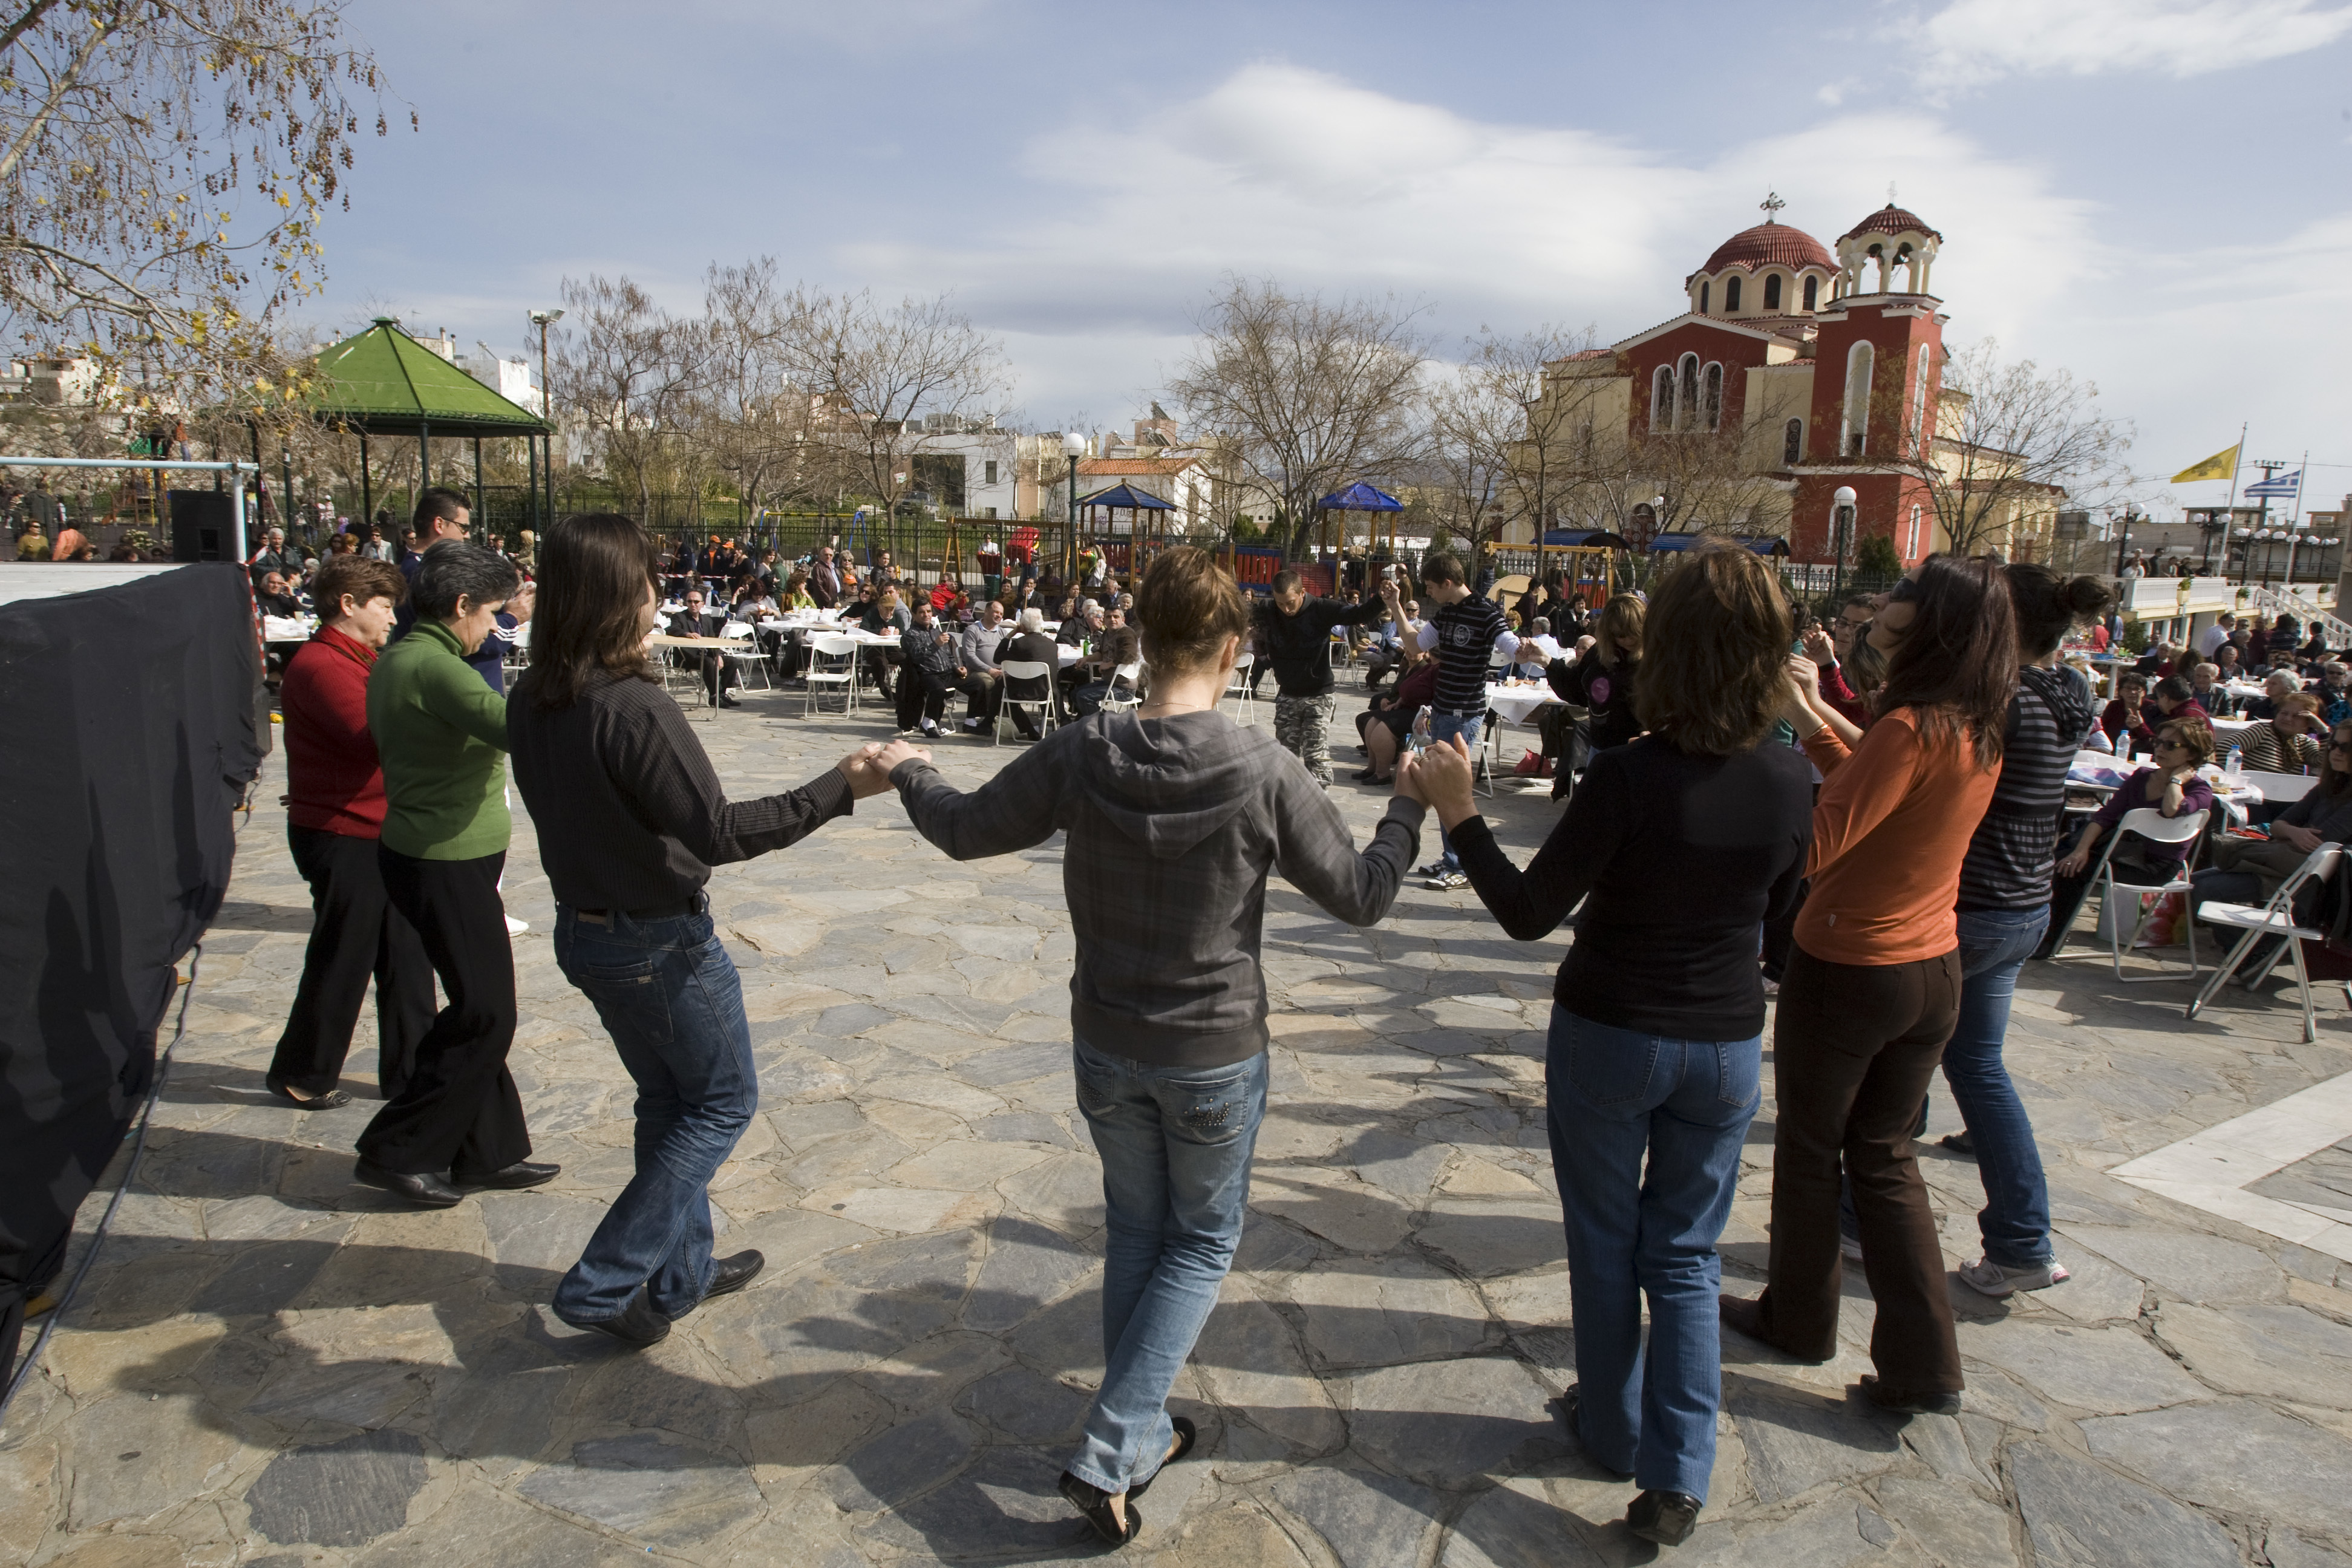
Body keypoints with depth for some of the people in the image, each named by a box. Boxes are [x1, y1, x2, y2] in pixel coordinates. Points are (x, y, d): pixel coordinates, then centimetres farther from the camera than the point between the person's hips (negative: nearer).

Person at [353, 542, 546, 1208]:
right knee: (483, 1015, -1)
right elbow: (517, 728, -31)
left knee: (478, 1009, 15)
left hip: (424, 853, 10)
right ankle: (397, 1152, 10)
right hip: (447, 865, -10)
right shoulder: (434, 666, -21)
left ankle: (489, 1151, 24)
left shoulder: (397, 660, 11)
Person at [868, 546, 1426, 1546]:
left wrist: (909, 772, 20)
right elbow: (1362, 895, -11)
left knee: (1135, 1229, 24)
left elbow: (965, 830, 0)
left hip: (1106, 1049, 3)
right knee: (1202, 1243, 18)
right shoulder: (1262, 772, -21)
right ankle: (1110, 1451, 13)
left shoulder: (1080, 756, -14)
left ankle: (1140, 1431, 37)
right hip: (1216, 1058, -3)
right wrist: (1412, 804, 5)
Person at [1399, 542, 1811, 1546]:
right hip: (1726, 1046, 3)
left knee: (1605, 1243, 18)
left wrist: (1457, 812, -14)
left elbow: (1528, 915, -18)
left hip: (1610, 1038, -3)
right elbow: (1773, 906, 7)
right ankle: (1678, 1475, 16)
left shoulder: (1629, 777, -24)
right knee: (1685, 1256, 17)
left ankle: (1613, 1429, 35)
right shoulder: (1792, 783, -10)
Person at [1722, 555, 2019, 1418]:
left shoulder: (1909, 730, -24)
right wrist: (1807, 719, 12)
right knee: (1886, 1158, 18)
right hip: (1933, 974, 7)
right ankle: (1924, 1364, 19)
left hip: (1848, 974, -7)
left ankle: (1799, 1320, 32)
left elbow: (1816, 845, -28)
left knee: (1809, 1151, 13)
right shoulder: (1978, 737, 2)